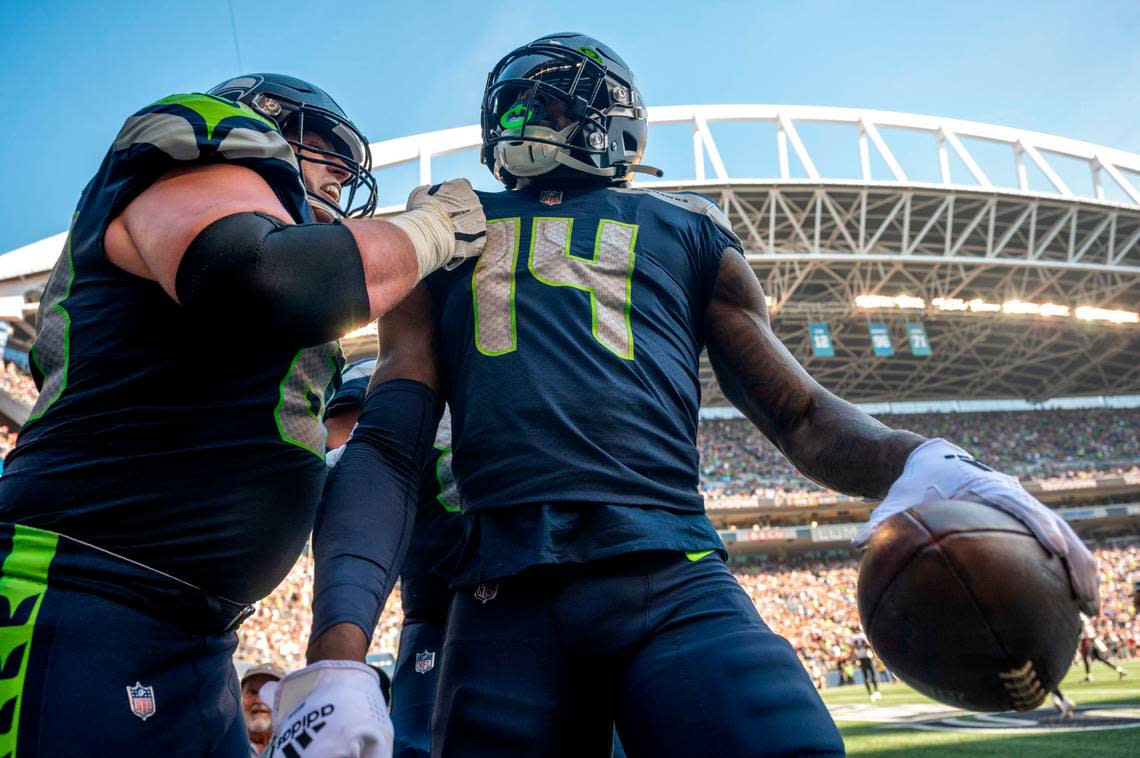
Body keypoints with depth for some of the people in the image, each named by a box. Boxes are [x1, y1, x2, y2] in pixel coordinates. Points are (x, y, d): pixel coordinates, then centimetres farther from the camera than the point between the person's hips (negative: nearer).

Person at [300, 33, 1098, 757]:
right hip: (504, 603, 1)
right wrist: (339, 650, -6)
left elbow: (799, 411, 16)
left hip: (674, 581, 0)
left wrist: (921, 463, -7)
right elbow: (388, 447, 9)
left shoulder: (685, 230, 19)